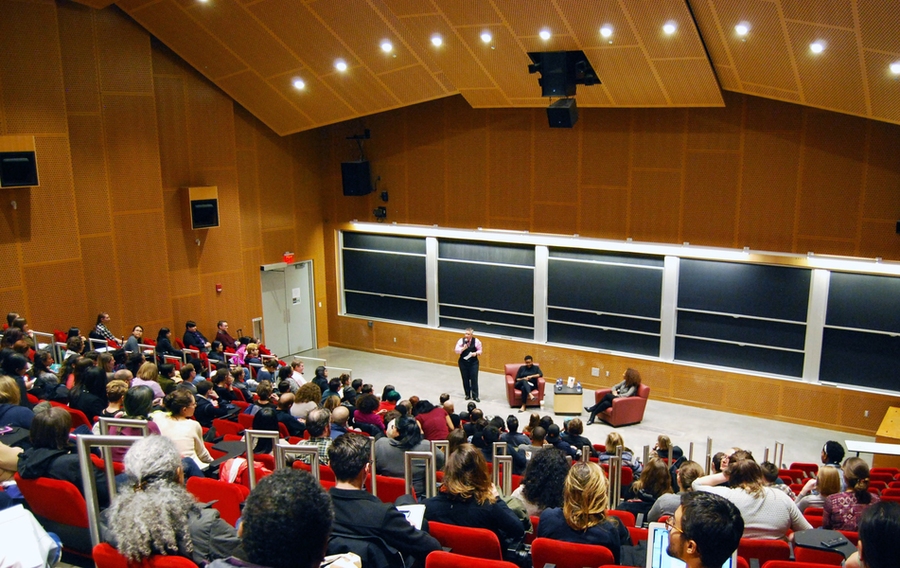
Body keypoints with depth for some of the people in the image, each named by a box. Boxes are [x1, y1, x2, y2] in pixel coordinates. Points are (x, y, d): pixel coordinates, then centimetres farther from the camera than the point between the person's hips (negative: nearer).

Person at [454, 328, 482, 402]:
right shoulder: (461, 340, -6)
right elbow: (457, 351, -5)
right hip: (463, 362, 1)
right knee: (465, 379, 8)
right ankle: (468, 395, 22)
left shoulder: (476, 341, -7)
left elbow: (480, 350, 3)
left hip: (473, 362, -1)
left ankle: (475, 396, 6)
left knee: (474, 379, -2)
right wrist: (463, 348, -22)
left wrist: (476, 353, -17)